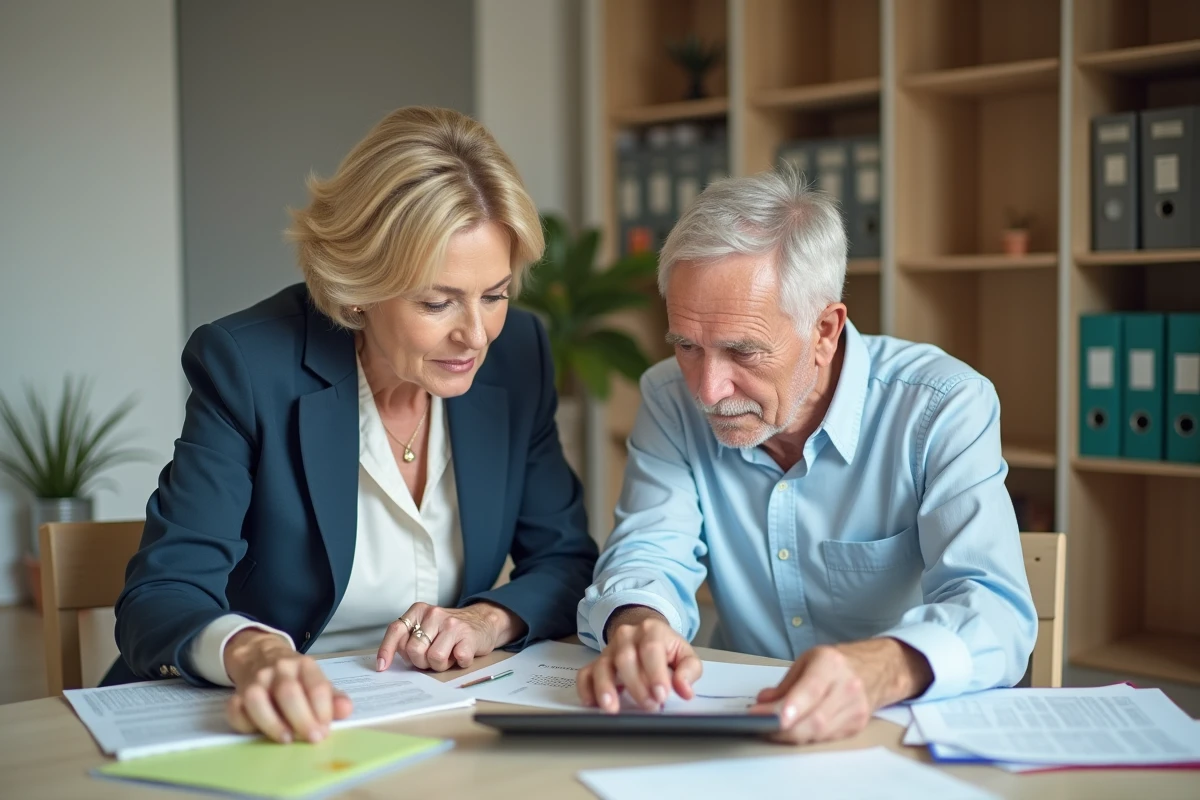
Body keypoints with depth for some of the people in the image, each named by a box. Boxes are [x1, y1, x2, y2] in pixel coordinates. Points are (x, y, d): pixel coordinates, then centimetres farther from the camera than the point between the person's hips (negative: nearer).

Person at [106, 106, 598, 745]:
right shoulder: (247, 364, -14)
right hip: (284, 731, 0)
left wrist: (491, 619, -16)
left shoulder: (518, 354, -3)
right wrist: (253, 653, -39)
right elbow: (158, 597, -17)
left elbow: (567, 562, 5)